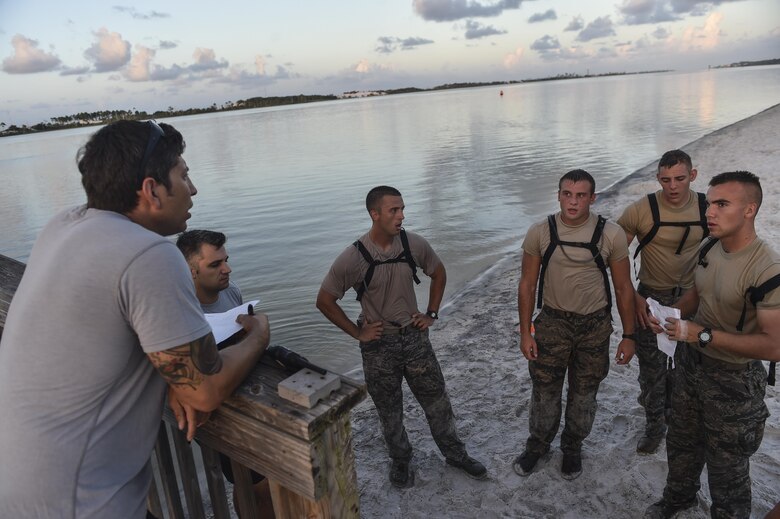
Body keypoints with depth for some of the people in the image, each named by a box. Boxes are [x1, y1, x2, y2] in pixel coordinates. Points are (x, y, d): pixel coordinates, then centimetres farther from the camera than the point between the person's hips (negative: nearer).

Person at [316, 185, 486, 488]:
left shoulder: (414, 244, -11)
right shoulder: (353, 258, -21)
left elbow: (439, 273, 9)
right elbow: (324, 301, -10)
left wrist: (431, 313, 4)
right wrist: (357, 333, -8)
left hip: (414, 336, 3)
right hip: (379, 345, -2)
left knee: (436, 401, 16)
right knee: (390, 412, 16)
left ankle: (455, 454, 39)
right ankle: (400, 461, 41)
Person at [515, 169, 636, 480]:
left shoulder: (611, 235, -10)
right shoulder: (539, 233, -9)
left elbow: (623, 288, -2)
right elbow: (527, 285, -3)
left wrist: (628, 336, 0)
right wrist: (525, 332, -3)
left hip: (595, 326, 0)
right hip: (552, 322, 0)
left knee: (583, 395, 16)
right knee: (544, 392, 11)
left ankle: (572, 448, 41)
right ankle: (537, 445, 37)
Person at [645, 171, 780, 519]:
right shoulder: (708, 248, -4)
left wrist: (703, 334, -28)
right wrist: (670, 314, -7)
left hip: (734, 381, -7)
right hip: (689, 362, 7)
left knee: (727, 465, 14)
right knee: (682, 441, 27)